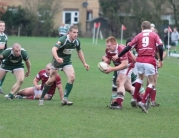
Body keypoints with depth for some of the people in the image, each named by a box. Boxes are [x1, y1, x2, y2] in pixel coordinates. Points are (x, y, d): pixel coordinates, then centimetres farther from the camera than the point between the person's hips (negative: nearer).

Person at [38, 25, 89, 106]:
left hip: (67, 62, 5)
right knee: (51, 80, -1)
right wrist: (57, 58, -57)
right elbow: (54, 49, -39)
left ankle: (65, 99, -11)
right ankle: (41, 98, 17)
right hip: (57, 61, -5)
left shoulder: (77, 42, -5)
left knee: (72, 77, -16)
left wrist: (84, 63, 14)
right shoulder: (63, 40, -26)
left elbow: (79, 51, 15)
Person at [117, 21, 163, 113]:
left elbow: (128, 47, 7)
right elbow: (160, 47, -5)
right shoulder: (154, 35, 8)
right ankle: (143, 102, -9)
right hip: (150, 61, -3)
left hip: (139, 61, 3)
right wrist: (161, 60, 5)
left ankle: (134, 98, 30)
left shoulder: (139, 36, 12)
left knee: (140, 78, 30)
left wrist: (118, 56, 14)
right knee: (152, 83, 5)